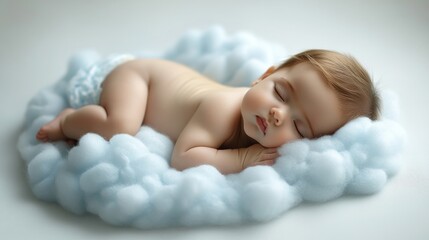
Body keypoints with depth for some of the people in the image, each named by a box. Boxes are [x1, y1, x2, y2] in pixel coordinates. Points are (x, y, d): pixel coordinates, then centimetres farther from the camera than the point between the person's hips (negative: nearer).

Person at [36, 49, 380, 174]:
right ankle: (67, 120, -4)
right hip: (139, 75, -6)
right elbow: (182, 157, -44)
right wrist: (242, 158, -42)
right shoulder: (223, 108, -41)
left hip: (167, 76, 7)